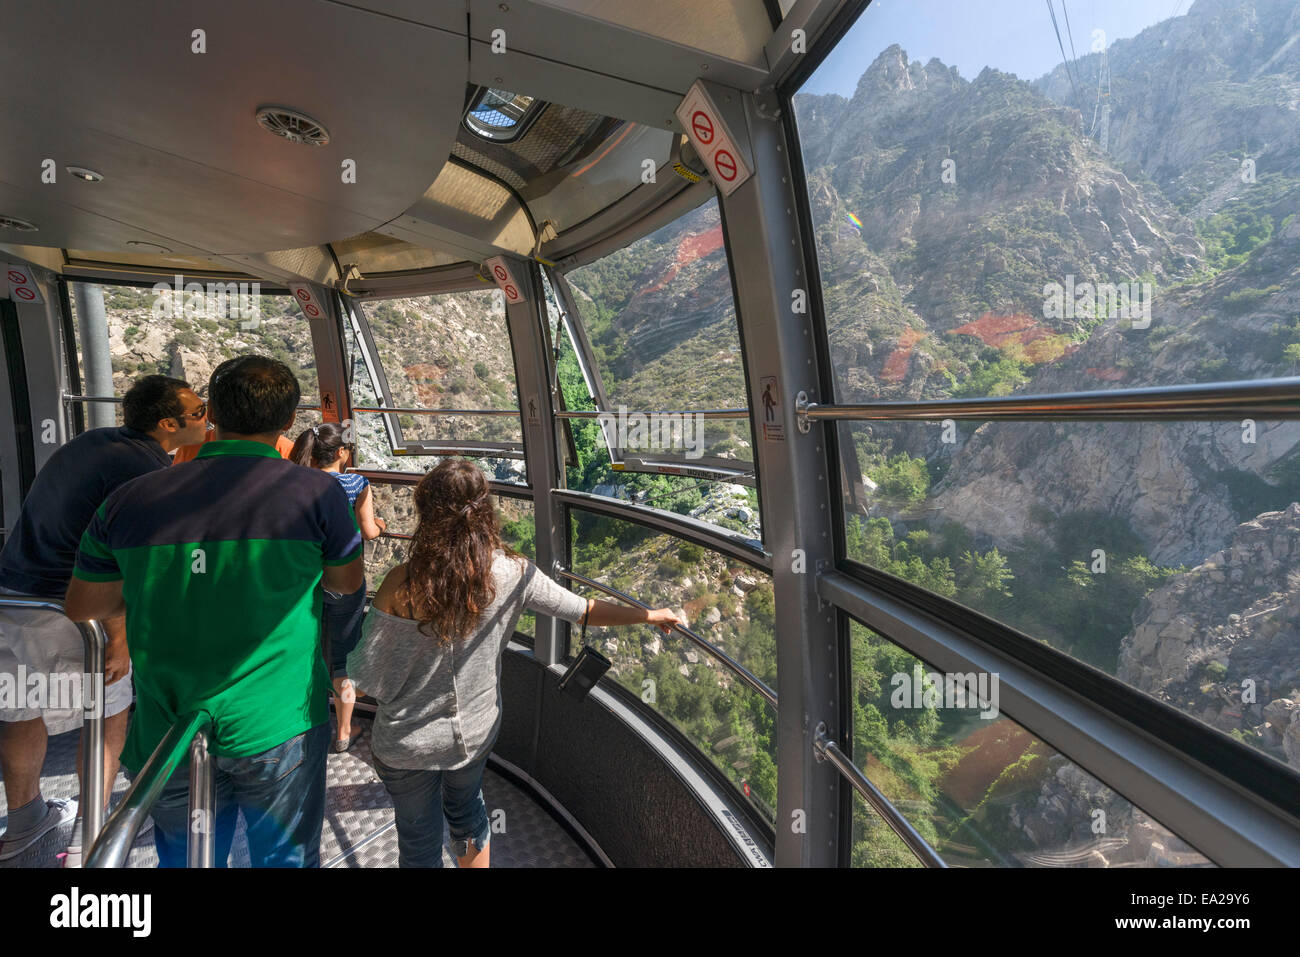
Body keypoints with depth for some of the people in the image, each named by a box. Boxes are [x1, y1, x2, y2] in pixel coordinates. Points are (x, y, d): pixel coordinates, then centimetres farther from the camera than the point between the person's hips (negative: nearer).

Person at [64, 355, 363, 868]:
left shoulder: (130, 501, -4)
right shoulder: (317, 494, -13)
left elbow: (82, 610, 10)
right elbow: (346, 584, 4)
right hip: (277, 728, -3)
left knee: (186, 858, 25)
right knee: (285, 857, 18)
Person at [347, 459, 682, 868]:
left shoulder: (402, 584, -25)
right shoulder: (513, 573, -18)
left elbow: (369, 676, -18)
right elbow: (585, 611, -9)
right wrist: (651, 614, 3)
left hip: (409, 743, -2)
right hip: (476, 731, 3)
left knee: (419, 840, 21)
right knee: (467, 810, 31)